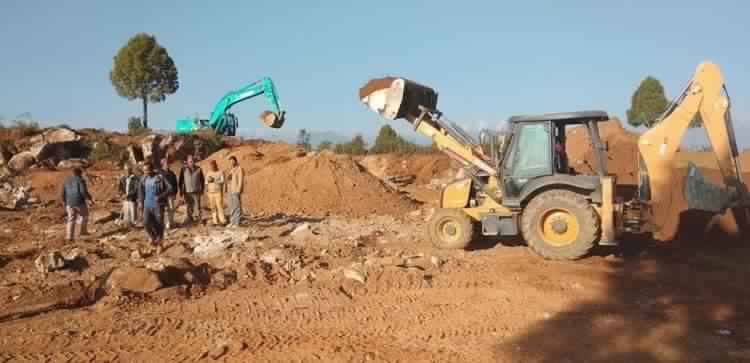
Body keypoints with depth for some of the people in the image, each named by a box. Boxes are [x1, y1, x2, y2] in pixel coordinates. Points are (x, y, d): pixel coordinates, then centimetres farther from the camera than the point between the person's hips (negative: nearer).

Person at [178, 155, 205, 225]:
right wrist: (181, 190, 3)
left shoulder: (198, 169, 0)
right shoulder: (183, 169, -3)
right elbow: (180, 180, 3)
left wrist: (202, 189, 8)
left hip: (196, 191, 0)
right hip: (187, 191, 1)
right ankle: (189, 218, 24)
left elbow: (202, 180, 8)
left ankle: (199, 218, 8)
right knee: (189, 206, 10)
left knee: (197, 206, -4)